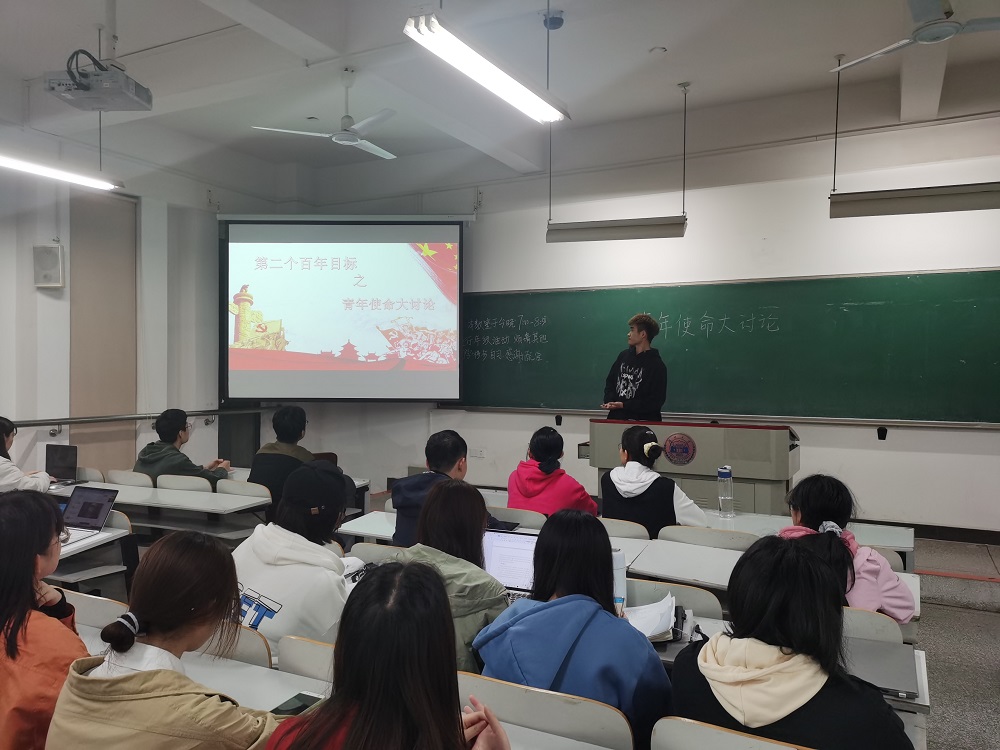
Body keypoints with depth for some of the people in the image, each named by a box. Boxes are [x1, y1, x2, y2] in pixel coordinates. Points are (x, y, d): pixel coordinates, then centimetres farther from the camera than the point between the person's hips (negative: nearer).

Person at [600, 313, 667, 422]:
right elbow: (610, 381, 18)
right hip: (616, 417, 5)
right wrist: (609, 401, -2)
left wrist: (623, 405, -17)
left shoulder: (657, 365, -9)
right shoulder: (624, 355, 10)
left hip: (642, 422, -5)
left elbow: (656, 402, -13)